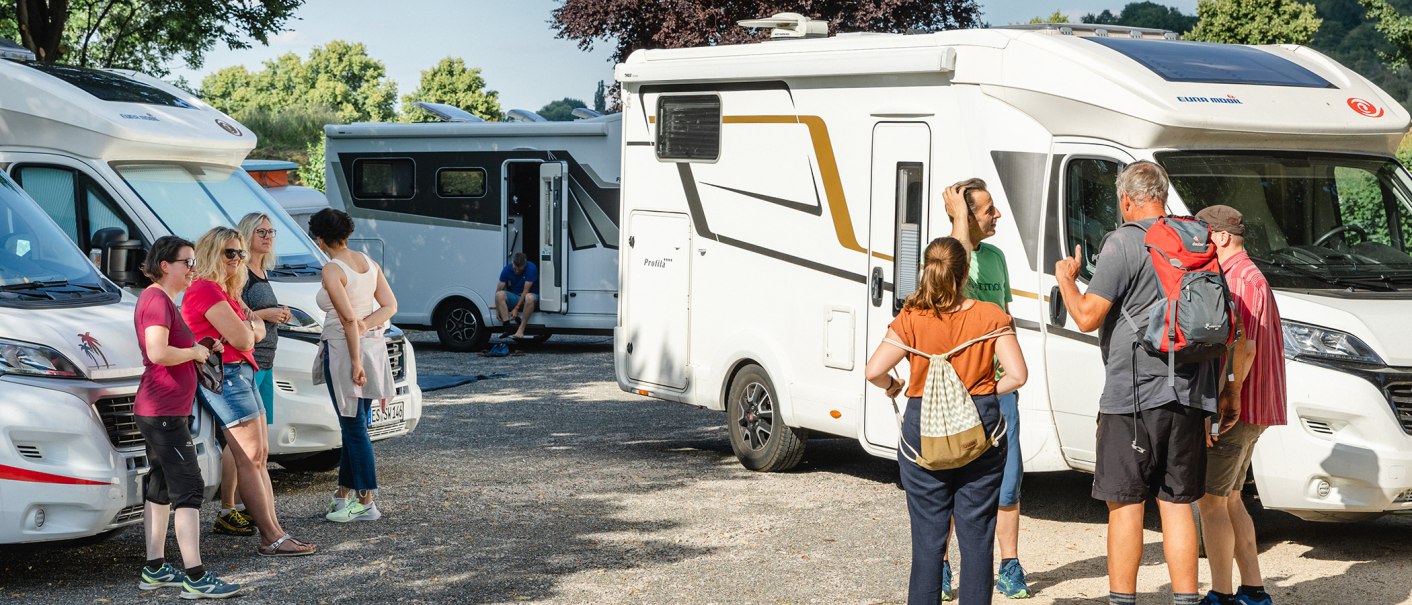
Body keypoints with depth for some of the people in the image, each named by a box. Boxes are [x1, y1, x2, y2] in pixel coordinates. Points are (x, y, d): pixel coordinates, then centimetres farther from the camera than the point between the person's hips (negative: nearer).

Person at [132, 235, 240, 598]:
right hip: (164, 412, -11)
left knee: (161, 487, 14)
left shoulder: (161, 300, 18)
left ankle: (155, 570, 19)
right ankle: (195, 577, -13)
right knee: (188, 487, -12)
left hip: (163, 411, 11)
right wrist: (195, 352, -13)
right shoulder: (157, 299, -15)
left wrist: (203, 350, 12)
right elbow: (157, 352, -28)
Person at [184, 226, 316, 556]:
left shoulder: (224, 291, 20)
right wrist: (247, 327, 5)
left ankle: (274, 531, 10)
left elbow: (258, 331, 16)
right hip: (225, 377, -11)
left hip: (242, 374, 11)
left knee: (260, 457, 9)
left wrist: (245, 327, -6)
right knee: (250, 459, -11)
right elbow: (242, 338, -18)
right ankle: (271, 538, -11)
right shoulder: (206, 290, -13)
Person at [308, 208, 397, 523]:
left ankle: (366, 502, -1)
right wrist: (367, 325, -5)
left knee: (354, 427, -3)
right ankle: (345, 492, 25)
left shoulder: (332, 271, -15)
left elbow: (349, 319, -21)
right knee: (354, 424, 16)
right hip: (372, 345, 8)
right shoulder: (368, 262, 8)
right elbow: (390, 305, 6)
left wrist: (355, 362, -18)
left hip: (343, 348, -8)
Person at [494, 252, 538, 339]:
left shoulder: (531, 268, -19)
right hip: (514, 297, 3)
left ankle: (521, 329, -36)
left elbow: (526, 291, -20)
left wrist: (516, 309, -24)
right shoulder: (507, 269, -8)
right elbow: (499, 289, -9)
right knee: (499, 295, -27)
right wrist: (497, 310, -16)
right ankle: (507, 327, -33)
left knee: (529, 298, -39)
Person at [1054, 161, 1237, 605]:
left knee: (1125, 503, 2)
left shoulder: (1124, 243, -9)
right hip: (1189, 396, 6)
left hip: (1133, 395, -6)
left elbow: (1088, 317, -12)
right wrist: (1217, 389, 25)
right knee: (1177, 503, 10)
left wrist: (1066, 279, 7)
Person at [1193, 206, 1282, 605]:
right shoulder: (1249, 277, 20)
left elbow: (1244, 349, -23)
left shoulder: (1240, 279, -15)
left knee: (1210, 500, -6)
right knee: (1228, 499, 16)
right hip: (1250, 411, 11)